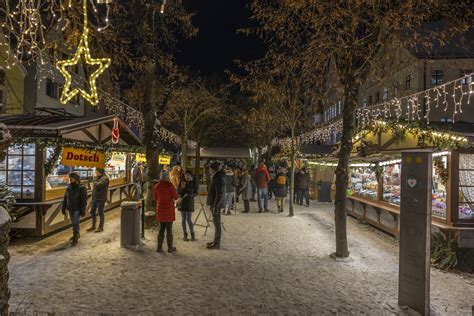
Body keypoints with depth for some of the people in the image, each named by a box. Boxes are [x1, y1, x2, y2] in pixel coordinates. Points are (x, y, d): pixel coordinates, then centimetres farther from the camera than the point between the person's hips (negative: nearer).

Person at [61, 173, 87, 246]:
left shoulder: (82, 188, -18)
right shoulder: (69, 188, 0)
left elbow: (84, 200, -19)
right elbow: (65, 199, 6)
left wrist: (83, 211, -21)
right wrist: (63, 208, 5)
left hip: (78, 209, -6)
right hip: (70, 209, 6)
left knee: (75, 223, -11)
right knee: (74, 222, 18)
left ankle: (75, 239, -3)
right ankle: (77, 234, 37)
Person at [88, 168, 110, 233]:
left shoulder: (105, 178, -17)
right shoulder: (98, 177, 11)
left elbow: (97, 185, -29)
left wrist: (95, 179, -12)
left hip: (100, 199, -9)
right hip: (94, 198, 9)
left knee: (100, 213, 2)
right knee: (92, 212, 15)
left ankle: (101, 227, 14)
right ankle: (93, 226, 29)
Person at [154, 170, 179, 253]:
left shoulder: (156, 186, 1)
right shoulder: (170, 185, -14)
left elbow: (155, 198, 11)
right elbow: (175, 197, -11)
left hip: (160, 209, 5)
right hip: (169, 209, -4)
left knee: (161, 228, 14)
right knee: (169, 229, 6)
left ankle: (159, 248, 14)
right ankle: (170, 248, 16)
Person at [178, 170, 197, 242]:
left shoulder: (193, 183, -3)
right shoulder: (182, 183, 1)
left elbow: (196, 193, 0)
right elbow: (179, 193, 0)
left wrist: (189, 194, -17)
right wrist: (182, 188, -18)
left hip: (190, 203, -2)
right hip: (182, 202, 2)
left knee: (189, 219, -6)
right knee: (183, 219, 6)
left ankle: (192, 234, 11)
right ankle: (185, 235, 17)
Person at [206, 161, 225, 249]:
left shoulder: (219, 179, -20)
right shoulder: (216, 177, 11)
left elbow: (219, 194, -23)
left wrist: (215, 206, -22)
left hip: (216, 204, -10)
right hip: (214, 203, 10)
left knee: (217, 223, -2)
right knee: (216, 222, 18)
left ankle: (217, 244, 7)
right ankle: (215, 241, 30)